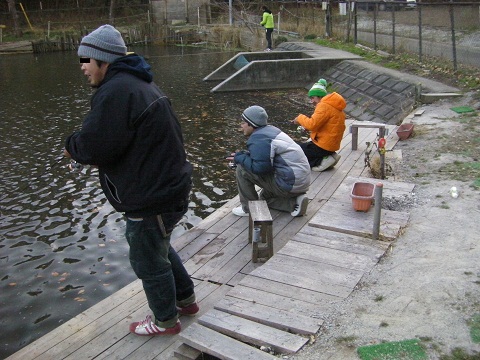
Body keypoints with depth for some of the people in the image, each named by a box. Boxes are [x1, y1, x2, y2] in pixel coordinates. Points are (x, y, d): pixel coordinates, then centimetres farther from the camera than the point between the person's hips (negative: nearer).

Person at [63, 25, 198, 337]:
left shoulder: (115, 92, -23)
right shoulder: (138, 83, 12)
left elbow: (96, 146, -26)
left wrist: (72, 146, -3)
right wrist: (81, 145, 7)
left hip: (152, 199, -10)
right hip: (169, 185, 10)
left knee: (148, 260, 10)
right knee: (159, 247, 28)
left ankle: (166, 321, 32)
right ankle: (186, 299, 45)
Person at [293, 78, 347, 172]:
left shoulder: (324, 105, -18)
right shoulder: (332, 105, 14)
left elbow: (312, 124, -26)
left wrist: (300, 118, -8)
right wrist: (305, 124, 5)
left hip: (323, 146, -10)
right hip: (330, 144, 10)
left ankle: (322, 161, -9)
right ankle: (326, 157, 8)